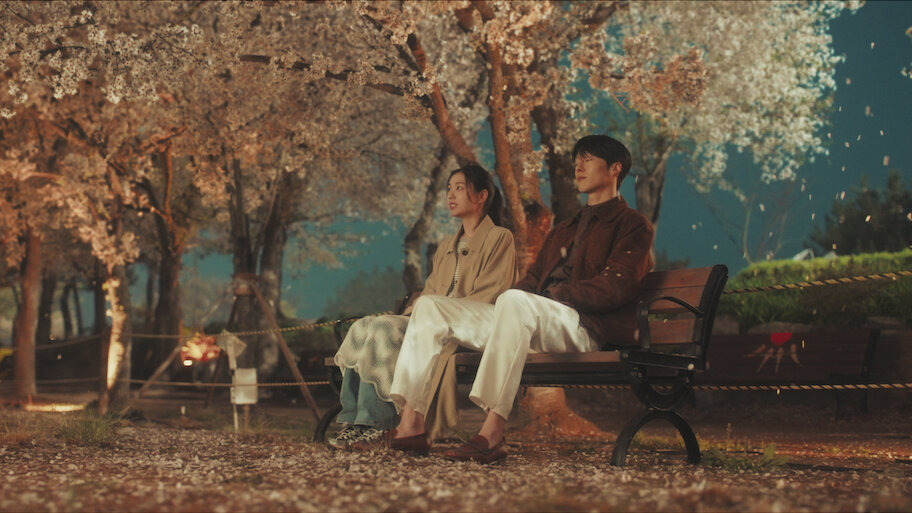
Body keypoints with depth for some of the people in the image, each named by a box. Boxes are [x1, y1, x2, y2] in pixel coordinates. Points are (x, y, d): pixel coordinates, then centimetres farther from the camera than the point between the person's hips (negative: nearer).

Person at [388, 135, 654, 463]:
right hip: (527, 322, 8)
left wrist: (554, 294, -12)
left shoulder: (631, 225, 8)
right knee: (430, 307, -3)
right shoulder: (563, 230, 34)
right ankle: (411, 424, -18)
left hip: (581, 326, -8)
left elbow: (616, 288, -8)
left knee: (515, 301, -40)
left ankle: (492, 433, -47)